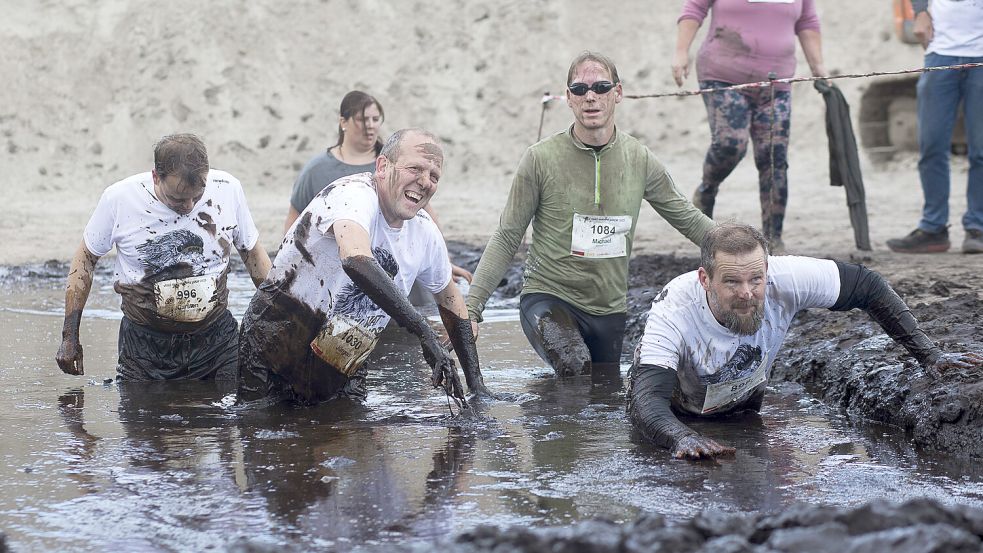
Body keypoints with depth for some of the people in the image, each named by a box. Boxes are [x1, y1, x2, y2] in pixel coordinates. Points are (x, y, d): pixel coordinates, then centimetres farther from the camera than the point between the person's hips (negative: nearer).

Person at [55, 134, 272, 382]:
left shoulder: (228, 190, -9)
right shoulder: (119, 199, -13)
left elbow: (253, 254, 8)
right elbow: (85, 259, 2)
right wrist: (70, 336, 3)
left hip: (217, 338, 1)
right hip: (145, 343, -1)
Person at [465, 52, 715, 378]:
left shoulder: (640, 160, 1)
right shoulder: (542, 159, -9)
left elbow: (686, 218, 15)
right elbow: (507, 240, -5)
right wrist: (470, 308, -11)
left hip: (610, 309, 5)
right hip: (548, 297, -4)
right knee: (576, 368, -31)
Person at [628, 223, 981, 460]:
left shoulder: (785, 279, -32)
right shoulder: (674, 313, -39)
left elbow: (866, 286, -16)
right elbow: (646, 403, -48)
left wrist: (928, 354, -20)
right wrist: (682, 438, -70)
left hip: (742, 412, 2)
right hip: (676, 417, -2)